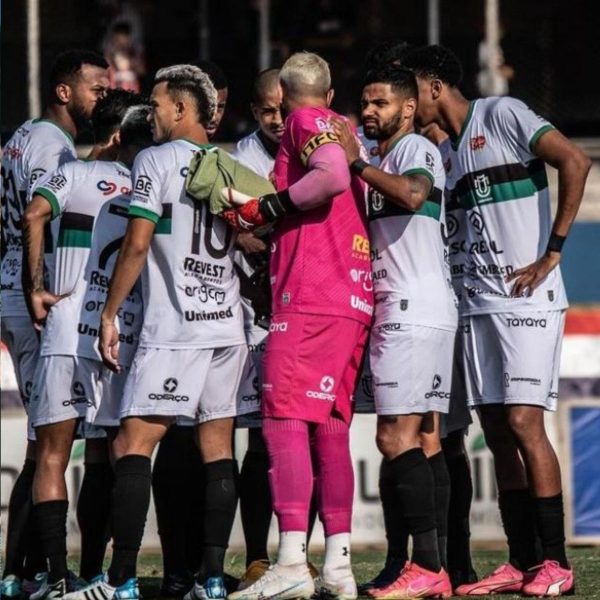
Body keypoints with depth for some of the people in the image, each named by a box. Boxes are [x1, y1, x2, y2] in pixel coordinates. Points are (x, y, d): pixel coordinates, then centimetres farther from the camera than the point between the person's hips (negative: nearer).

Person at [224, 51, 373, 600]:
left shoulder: (306, 122, 0)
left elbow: (333, 177, -18)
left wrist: (264, 209, -10)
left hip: (310, 297, -8)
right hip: (355, 302, 9)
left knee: (286, 420, -12)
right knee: (329, 429, 10)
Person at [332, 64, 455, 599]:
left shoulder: (415, 148, -7)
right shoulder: (385, 159, 23)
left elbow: (413, 194, -27)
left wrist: (356, 163, -19)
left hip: (413, 310, -10)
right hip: (402, 311, 10)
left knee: (396, 435, -13)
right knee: (425, 438, 6)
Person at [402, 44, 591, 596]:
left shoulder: (502, 115, -5)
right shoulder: (447, 149, 18)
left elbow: (575, 162, -15)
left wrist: (552, 253, -16)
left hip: (528, 300, -8)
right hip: (479, 303, 8)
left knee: (524, 421, -12)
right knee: (497, 431, 5)